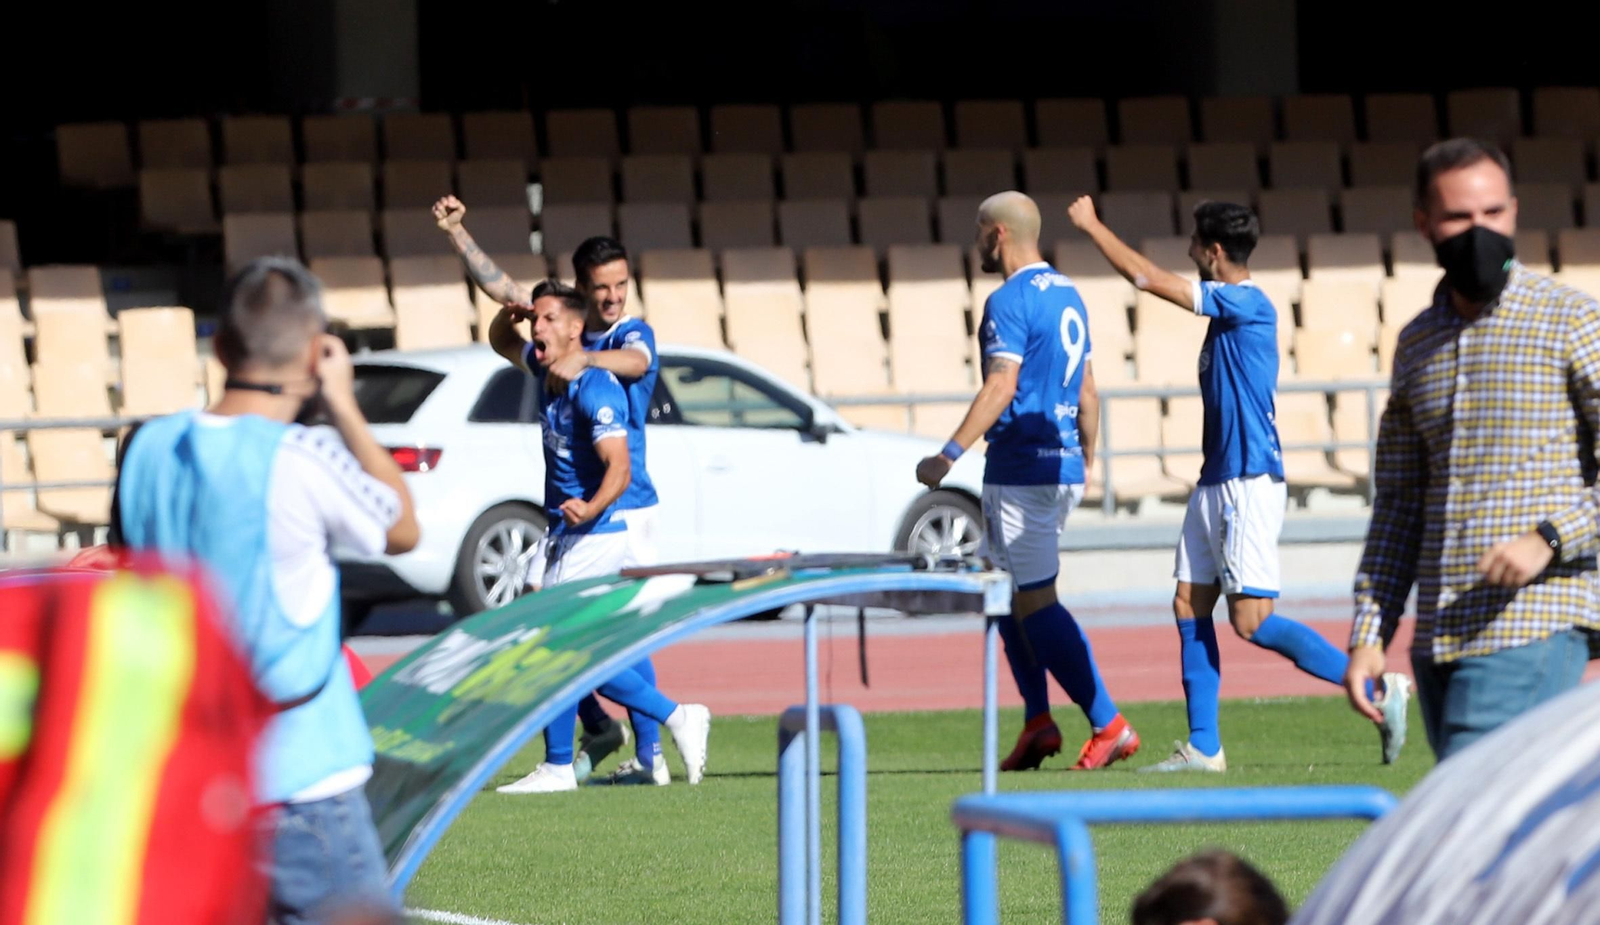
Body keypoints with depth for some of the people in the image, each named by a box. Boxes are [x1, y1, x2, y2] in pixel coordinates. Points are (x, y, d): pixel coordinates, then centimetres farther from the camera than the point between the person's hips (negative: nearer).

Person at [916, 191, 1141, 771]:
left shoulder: (1010, 301, -12)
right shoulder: (1067, 296, 15)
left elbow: (1001, 385, -22)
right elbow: (1086, 389, 20)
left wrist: (949, 455, -24)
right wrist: (1086, 459, 29)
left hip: (1022, 467, -9)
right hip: (1063, 466, 9)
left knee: (1035, 603, -6)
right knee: (1009, 592, 17)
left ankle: (1109, 725, -9)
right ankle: (1037, 721, 9)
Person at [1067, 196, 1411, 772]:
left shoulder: (1247, 305, -15)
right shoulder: (1231, 308, 13)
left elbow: (1149, 279, -14)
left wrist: (1091, 226, -4)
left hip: (1250, 484, -10)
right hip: (1218, 482, 10)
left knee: (1253, 621, -12)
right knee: (1190, 605, 6)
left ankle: (1379, 688, -6)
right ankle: (1203, 747, 8)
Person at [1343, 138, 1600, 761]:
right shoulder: (1417, 345, 16)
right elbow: (1398, 503, 18)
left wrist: (1549, 538, -20)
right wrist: (1369, 635, 11)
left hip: (1532, 627, -6)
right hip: (1438, 637, 6)